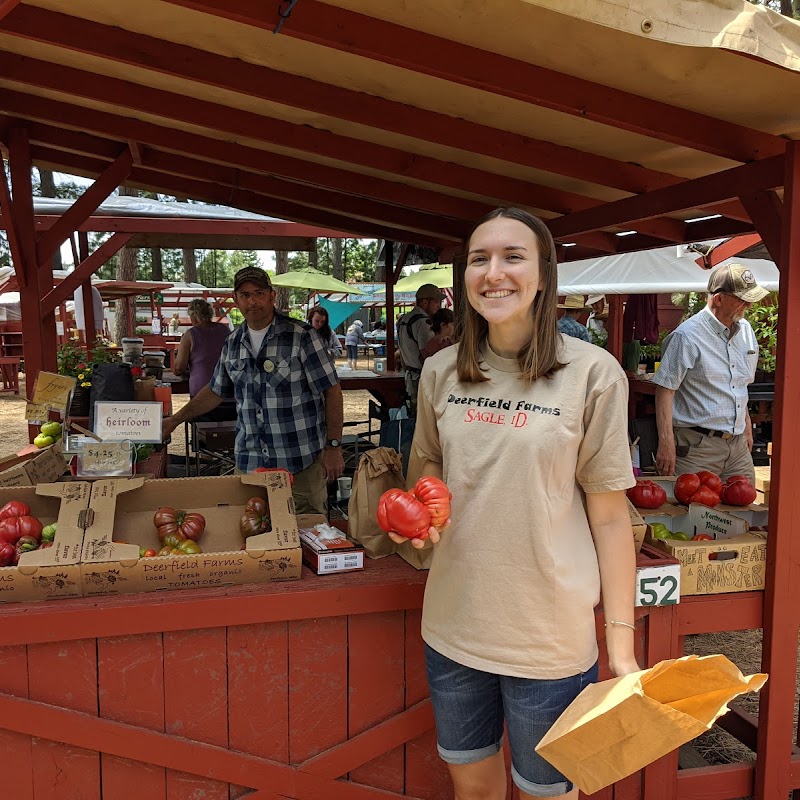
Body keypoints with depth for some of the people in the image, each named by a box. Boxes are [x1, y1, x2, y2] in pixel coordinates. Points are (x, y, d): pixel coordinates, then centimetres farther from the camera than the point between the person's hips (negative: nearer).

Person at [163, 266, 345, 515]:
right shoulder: (233, 343, 8)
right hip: (249, 463, 5)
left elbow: (331, 390, -8)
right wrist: (175, 420, 17)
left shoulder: (301, 336, -8)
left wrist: (333, 447, -11)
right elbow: (216, 391, 21)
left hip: (302, 461, -4)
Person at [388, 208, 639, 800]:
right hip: (454, 624, 4)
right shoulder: (441, 372, 0)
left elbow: (610, 517, -8)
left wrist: (622, 645, -10)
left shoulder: (593, 373, -12)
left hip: (551, 635, -3)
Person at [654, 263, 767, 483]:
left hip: (738, 444, 7)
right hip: (697, 446, -7)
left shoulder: (746, 330, 11)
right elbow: (665, 390, -15)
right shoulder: (687, 336, -13)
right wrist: (666, 443, -20)